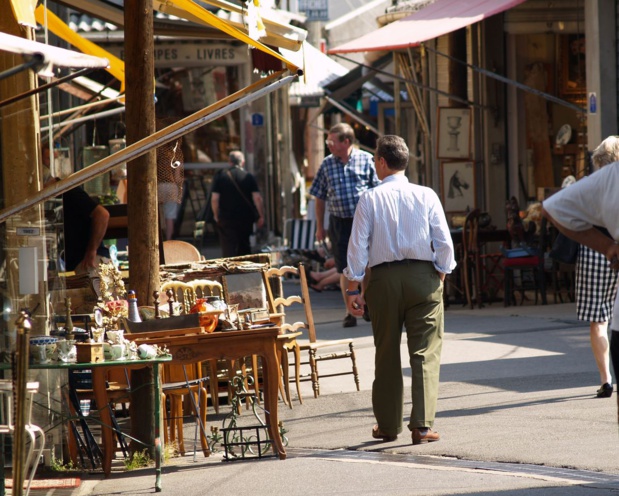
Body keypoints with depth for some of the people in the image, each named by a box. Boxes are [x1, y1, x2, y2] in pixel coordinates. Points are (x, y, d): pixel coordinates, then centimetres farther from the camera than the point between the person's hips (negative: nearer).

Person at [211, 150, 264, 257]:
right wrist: (261, 216, 1)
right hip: (246, 219, 2)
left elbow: (214, 198, -7)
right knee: (244, 249, 17)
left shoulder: (220, 176, -3)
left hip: (226, 220, -2)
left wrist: (216, 215, 7)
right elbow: (257, 198, -7)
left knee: (228, 250, -5)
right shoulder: (249, 177, -2)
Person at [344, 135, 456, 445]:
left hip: (383, 279, 1)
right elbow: (444, 243, -3)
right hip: (423, 276, 0)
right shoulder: (426, 196, -2)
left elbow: (358, 246, -3)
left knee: (386, 353, 12)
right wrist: (440, 276, 11)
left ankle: (387, 425, 20)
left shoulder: (370, 199, -3)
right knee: (425, 353, 0)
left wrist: (353, 288, 2)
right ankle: (422, 425, -7)